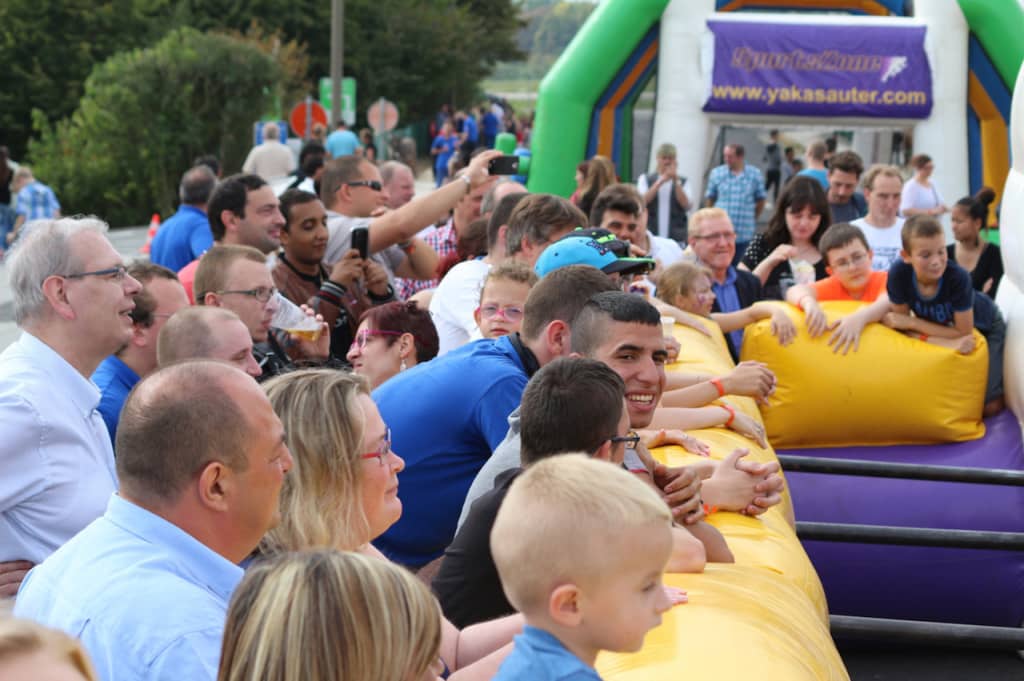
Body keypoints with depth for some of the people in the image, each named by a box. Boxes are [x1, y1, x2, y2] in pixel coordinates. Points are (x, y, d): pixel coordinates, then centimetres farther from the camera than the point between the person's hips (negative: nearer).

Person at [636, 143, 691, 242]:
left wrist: (676, 181, -11)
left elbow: (686, 205, -5)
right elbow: (643, 201, -6)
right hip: (651, 235, 0)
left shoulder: (683, 182, 9)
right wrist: (660, 181, -13)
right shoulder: (645, 179, 10)